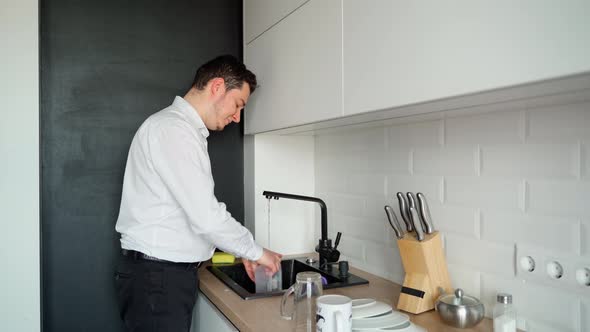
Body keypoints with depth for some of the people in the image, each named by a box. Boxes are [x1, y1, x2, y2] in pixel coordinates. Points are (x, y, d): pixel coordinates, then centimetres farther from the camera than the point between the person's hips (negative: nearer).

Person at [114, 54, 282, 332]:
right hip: (155, 276, -9)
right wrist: (255, 251, -9)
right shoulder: (173, 128, -18)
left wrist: (242, 251, 12)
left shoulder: (179, 128, 15)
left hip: (171, 272, 10)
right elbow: (205, 216, -23)